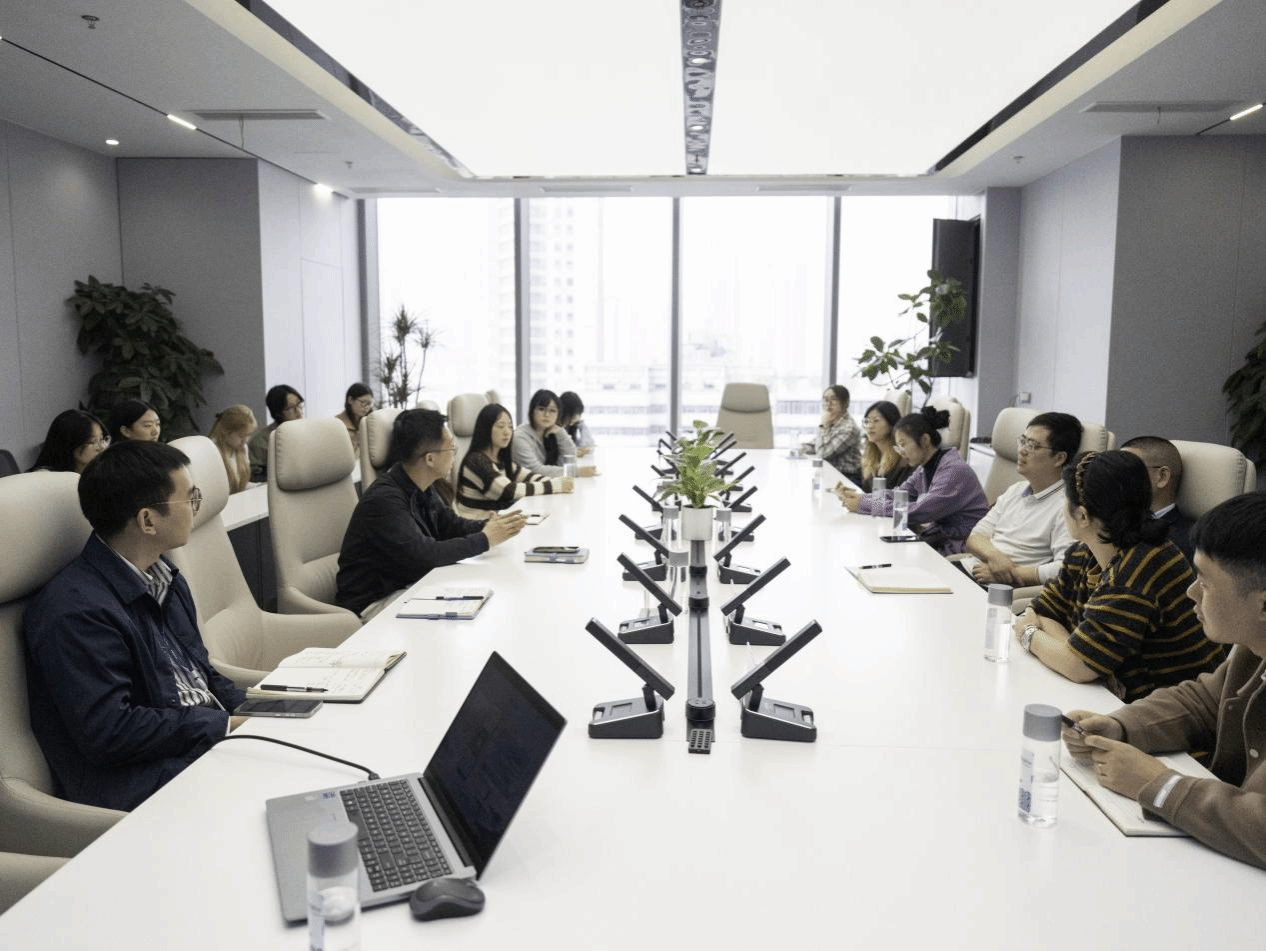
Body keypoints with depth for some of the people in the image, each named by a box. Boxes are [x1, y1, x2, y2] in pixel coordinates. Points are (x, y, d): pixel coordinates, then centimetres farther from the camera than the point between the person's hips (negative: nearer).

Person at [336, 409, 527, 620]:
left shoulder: (421, 488, 2)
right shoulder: (383, 499, -27)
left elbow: (450, 525, 13)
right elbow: (422, 555, -31)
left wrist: (489, 526, -7)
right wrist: (484, 539, -23)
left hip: (411, 583, 9)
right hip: (376, 601, -9)